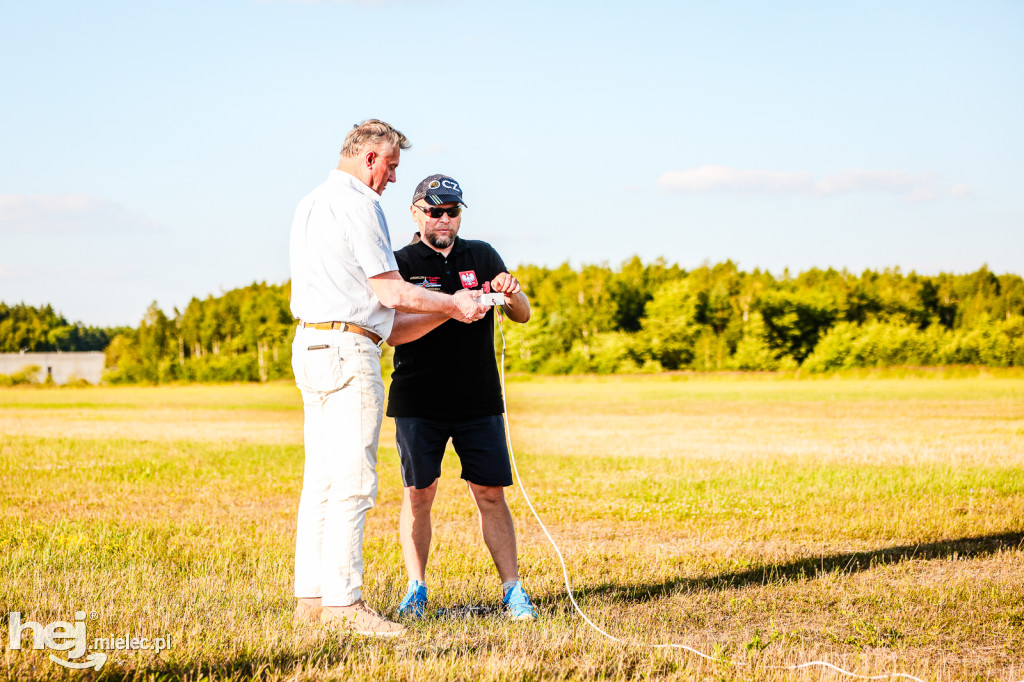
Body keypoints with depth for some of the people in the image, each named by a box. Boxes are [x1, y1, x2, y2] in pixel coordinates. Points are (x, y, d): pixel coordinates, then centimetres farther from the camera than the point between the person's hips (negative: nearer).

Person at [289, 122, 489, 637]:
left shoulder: (309, 204, 20)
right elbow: (390, 292, -12)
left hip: (309, 343, 10)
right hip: (348, 348, -10)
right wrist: (452, 304, 2)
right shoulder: (358, 204, -10)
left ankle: (310, 594, 13)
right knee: (352, 480, -10)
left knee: (321, 477, 11)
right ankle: (342, 602, -11)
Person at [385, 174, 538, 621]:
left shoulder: (482, 257, 11)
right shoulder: (401, 264, 1)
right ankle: (416, 589, 10)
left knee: (491, 493, 1)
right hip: (418, 403, -2)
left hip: (479, 400, 2)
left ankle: (512, 590, 4)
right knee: (418, 494, 1)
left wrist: (512, 294, -15)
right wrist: (450, 309, -25)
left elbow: (523, 316, 8)